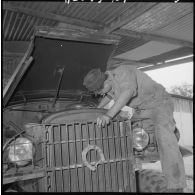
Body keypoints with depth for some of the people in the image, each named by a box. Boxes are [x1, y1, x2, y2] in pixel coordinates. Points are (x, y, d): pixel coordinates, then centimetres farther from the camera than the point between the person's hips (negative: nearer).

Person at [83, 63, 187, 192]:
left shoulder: (123, 72, -25)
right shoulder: (109, 82, 0)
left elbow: (128, 92, -44)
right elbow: (109, 95, 23)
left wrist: (109, 115, -53)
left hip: (159, 103, -9)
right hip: (141, 110, 10)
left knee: (163, 132, -32)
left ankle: (176, 186, -35)